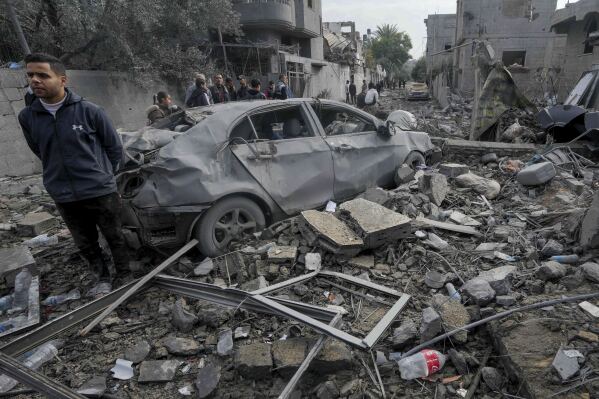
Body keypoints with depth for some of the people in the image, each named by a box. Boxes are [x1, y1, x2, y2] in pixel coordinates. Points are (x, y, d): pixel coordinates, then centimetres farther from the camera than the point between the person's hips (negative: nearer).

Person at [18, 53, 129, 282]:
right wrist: (60, 177, 15)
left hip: (101, 192, -3)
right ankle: (103, 280, 36)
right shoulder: (26, 117, 1)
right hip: (64, 198, 4)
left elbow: (114, 146, 1)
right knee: (86, 245, 16)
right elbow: (40, 153, 16)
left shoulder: (88, 110, -9)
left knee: (115, 238, 11)